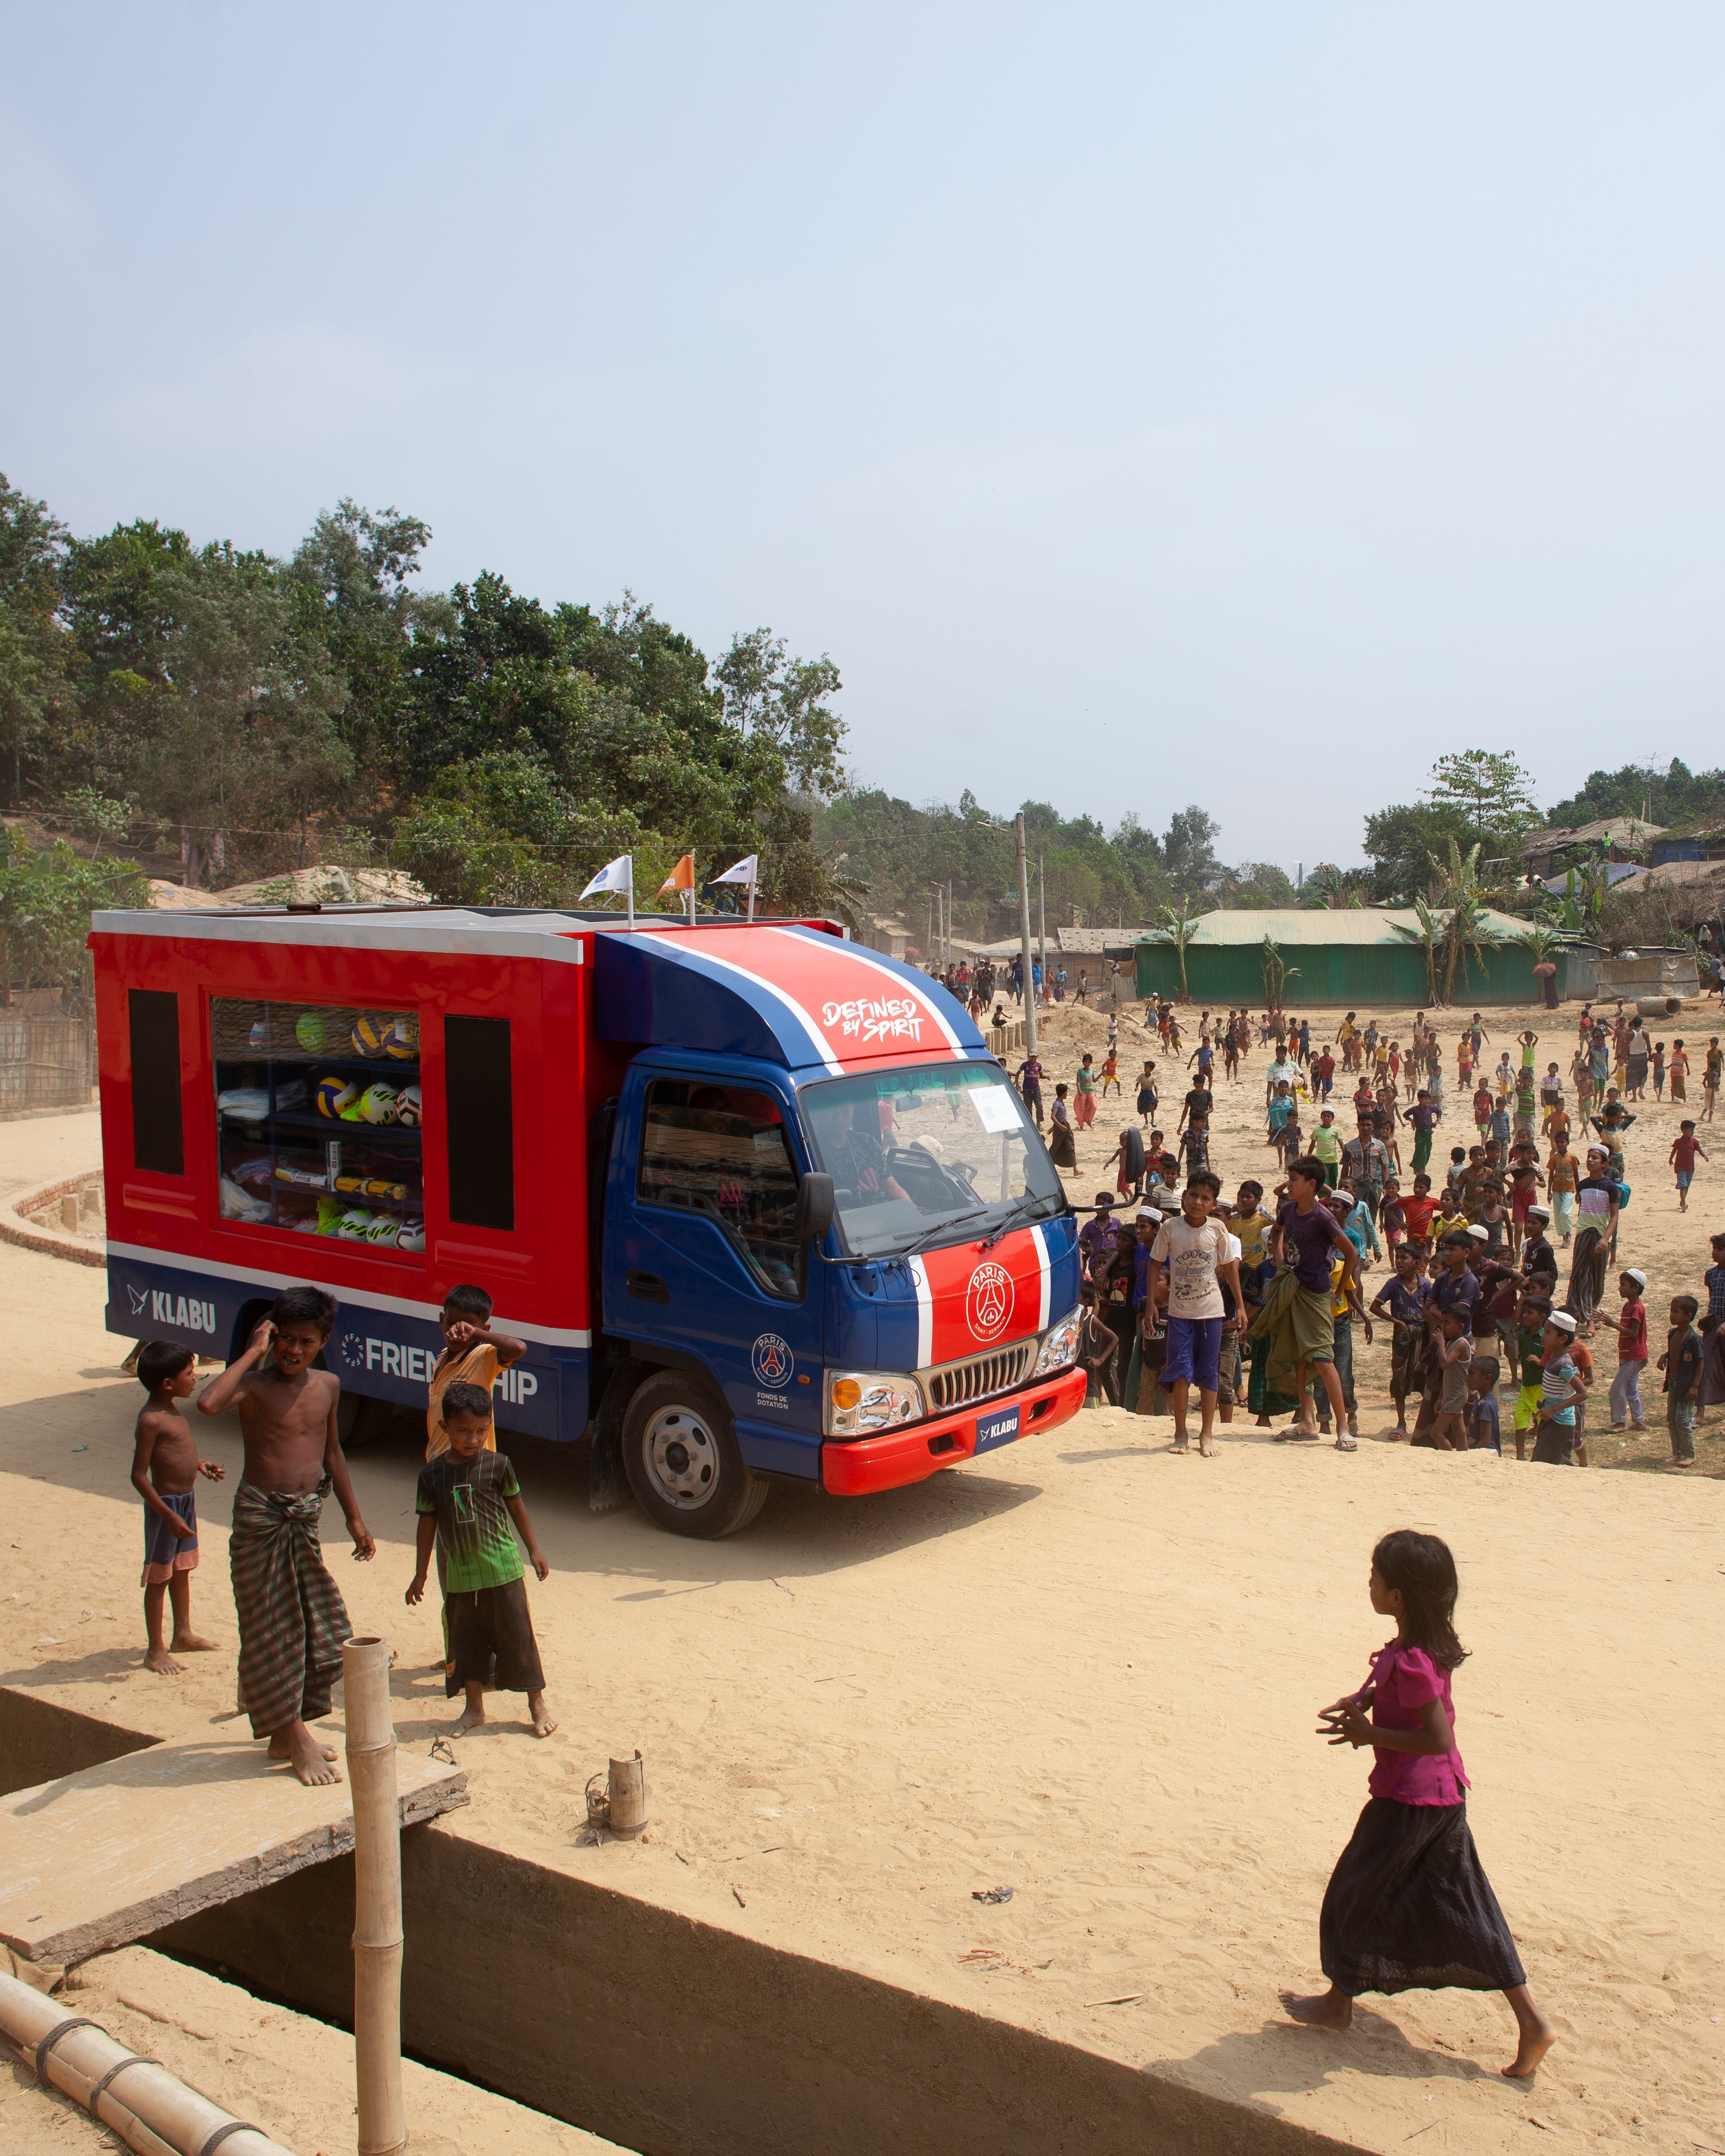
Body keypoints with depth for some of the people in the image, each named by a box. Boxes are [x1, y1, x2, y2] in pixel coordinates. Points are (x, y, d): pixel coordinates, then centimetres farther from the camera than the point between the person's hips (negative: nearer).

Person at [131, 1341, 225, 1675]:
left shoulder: (171, 1408, 6)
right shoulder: (151, 1419, -23)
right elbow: (139, 1476, -24)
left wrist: (199, 1466, 11)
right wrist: (169, 1516, -26)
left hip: (187, 1497, 9)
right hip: (166, 1502, -9)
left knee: (182, 1569, 21)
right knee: (159, 1577, 2)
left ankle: (183, 1635, 35)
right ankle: (155, 1651, 13)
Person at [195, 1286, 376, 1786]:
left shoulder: (327, 1386, 5)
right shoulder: (255, 1384, -13)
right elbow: (208, 1403, -36)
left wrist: (354, 1517, 21)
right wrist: (252, 1353, -26)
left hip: (305, 1519, 6)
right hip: (261, 1518, -6)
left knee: (323, 1632, 11)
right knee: (273, 1631, 3)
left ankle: (286, 1734, 27)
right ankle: (295, 1738, 15)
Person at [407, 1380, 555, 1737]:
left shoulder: (498, 1464, -6)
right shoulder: (432, 1474, -2)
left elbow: (516, 1507, 5)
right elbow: (427, 1523, 5)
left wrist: (533, 1550, 8)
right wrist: (420, 1574, 9)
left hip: (502, 1568, -2)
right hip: (459, 1574, 2)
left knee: (517, 1636, 2)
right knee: (466, 1640, 12)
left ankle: (537, 1702, 15)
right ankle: (474, 1708, 27)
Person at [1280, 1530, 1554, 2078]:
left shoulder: (1410, 1662, -27)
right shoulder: (1433, 1644, 2)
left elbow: (1437, 1737, -27)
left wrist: (1368, 1734, -19)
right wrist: (1364, 1698, 4)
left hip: (1406, 1800, -9)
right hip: (1445, 1794, 9)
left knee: (1354, 1894, 11)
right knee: (1463, 1908, 14)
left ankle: (1338, 2002, 28)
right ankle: (1531, 2022, 13)